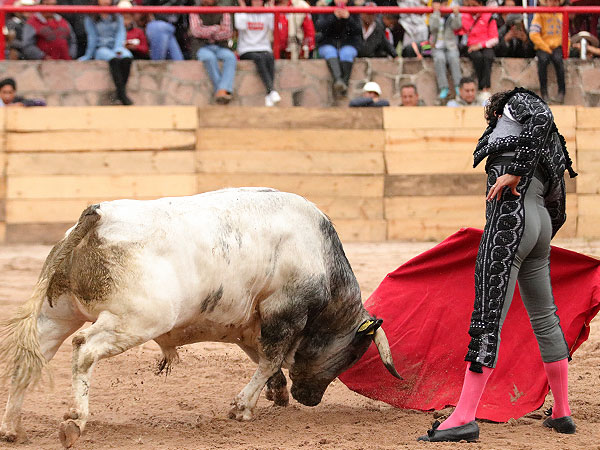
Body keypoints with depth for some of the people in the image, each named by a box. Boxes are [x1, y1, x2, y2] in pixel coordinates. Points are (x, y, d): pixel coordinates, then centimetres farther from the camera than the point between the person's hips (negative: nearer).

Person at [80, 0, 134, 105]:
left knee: (127, 57, -34)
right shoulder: (90, 19, 8)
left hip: (116, 46, 3)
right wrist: (88, 55, -1)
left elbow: (120, 33, 5)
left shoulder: (117, 17, 16)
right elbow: (92, 37, 6)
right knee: (113, 59, -37)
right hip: (100, 48, -3)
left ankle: (121, 92, -34)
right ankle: (121, 92, -45)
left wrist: (117, 49, -11)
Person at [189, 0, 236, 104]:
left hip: (221, 47, 1)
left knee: (230, 57, -34)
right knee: (209, 57, -38)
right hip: (203, 48, -1)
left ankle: (222, 91, -50)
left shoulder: (224, 13, 17)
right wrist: (217, 28, -2)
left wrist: (207, 33, -3)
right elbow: (196, 31, -3)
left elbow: (228, 34, 4)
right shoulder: (195, 13, 14)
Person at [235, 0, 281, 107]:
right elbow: (241, 26, -14)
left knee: (269, 57, -33)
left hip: (264, 49, 2)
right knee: (259, 58, -35)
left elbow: (273, 27, -6)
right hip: (246, 52, -2)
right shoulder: (240, 13, 9)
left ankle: (269, 96, -42)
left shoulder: (266, 14, 15)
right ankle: (272, 91, -48)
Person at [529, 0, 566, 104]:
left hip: (557, 46, 2)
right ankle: (544, 92, -28)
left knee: (558, 58, -32)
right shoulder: (539, 14, 3)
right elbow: (533, 34, -7)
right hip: (542, 46, -2)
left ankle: (561, 91, -28)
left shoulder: (561, 15, 17)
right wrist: (545, 48, -14)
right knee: (543, 59, -35)